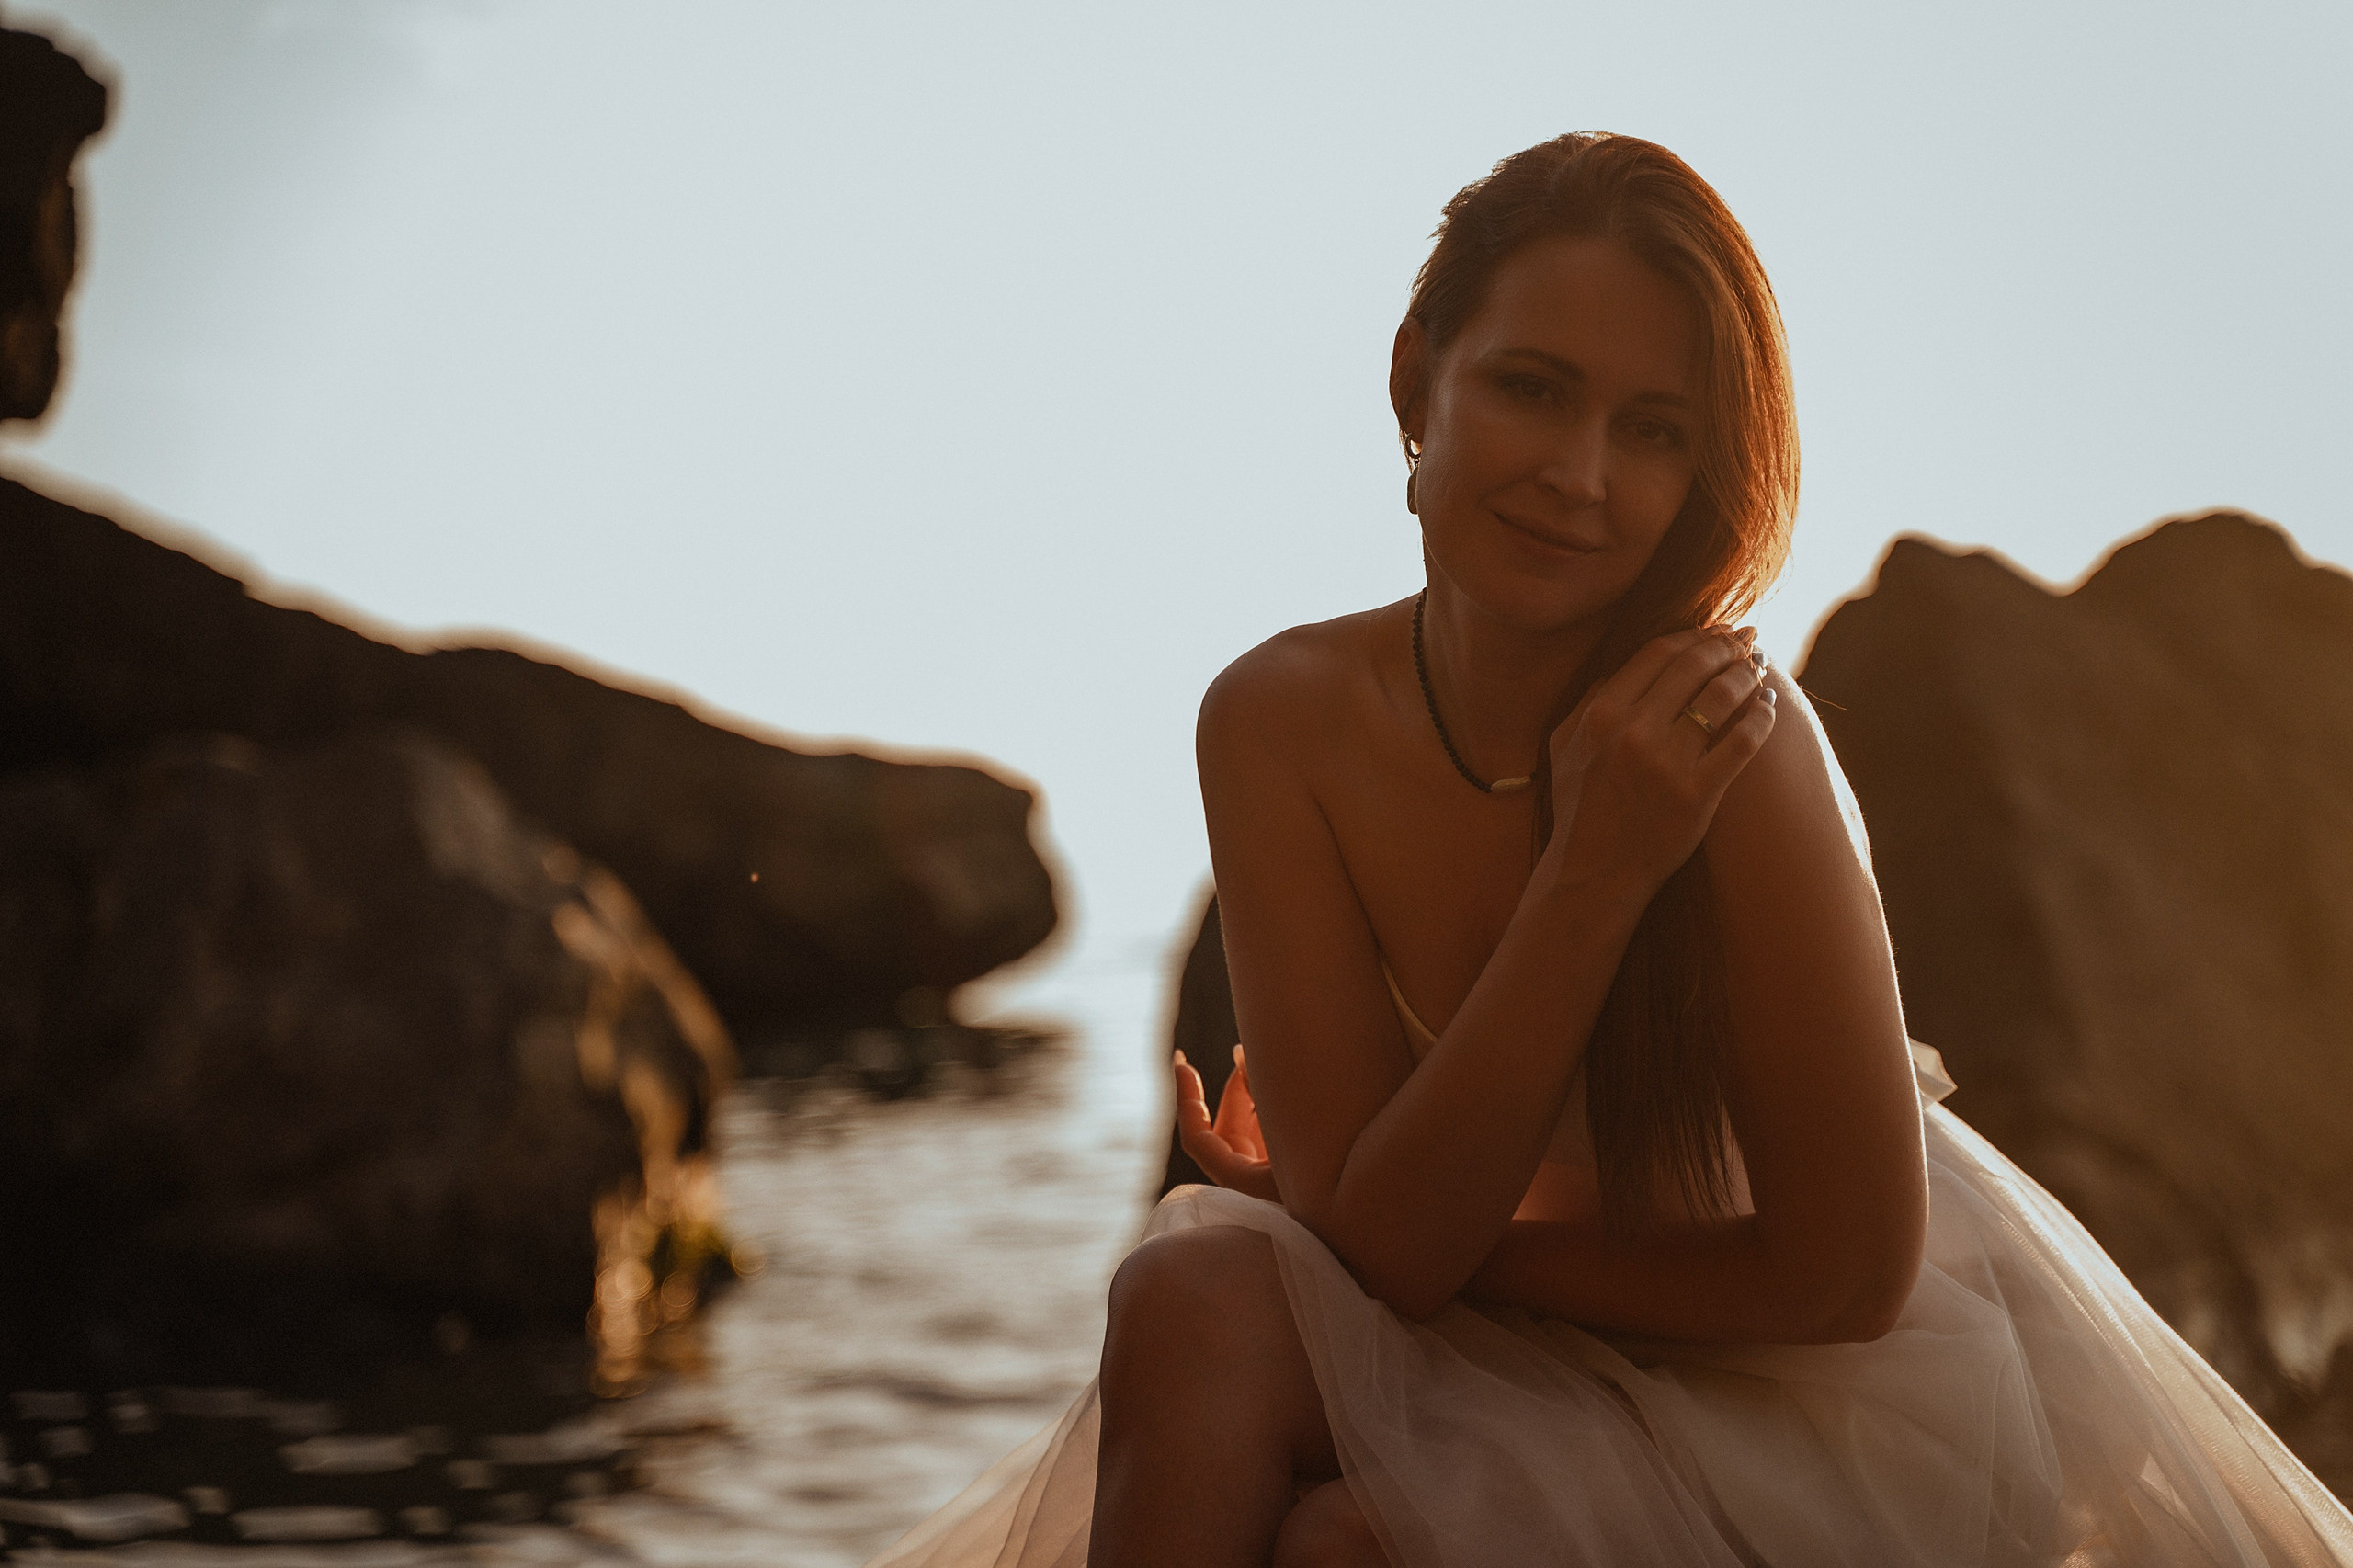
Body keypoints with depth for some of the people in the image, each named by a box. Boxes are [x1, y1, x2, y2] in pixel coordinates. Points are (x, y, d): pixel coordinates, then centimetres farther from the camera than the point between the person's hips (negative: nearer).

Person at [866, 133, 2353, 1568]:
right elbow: (1384, 1233, -19)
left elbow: (1848, 1270, -19)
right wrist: (1592, 874, -29)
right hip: (1522, 1361, 4)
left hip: (1826, 1397, -4)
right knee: (1198, 1291, -25)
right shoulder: (1283, 720, -14)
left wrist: (1433, 1243, -15)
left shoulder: (1727, 738, -26)